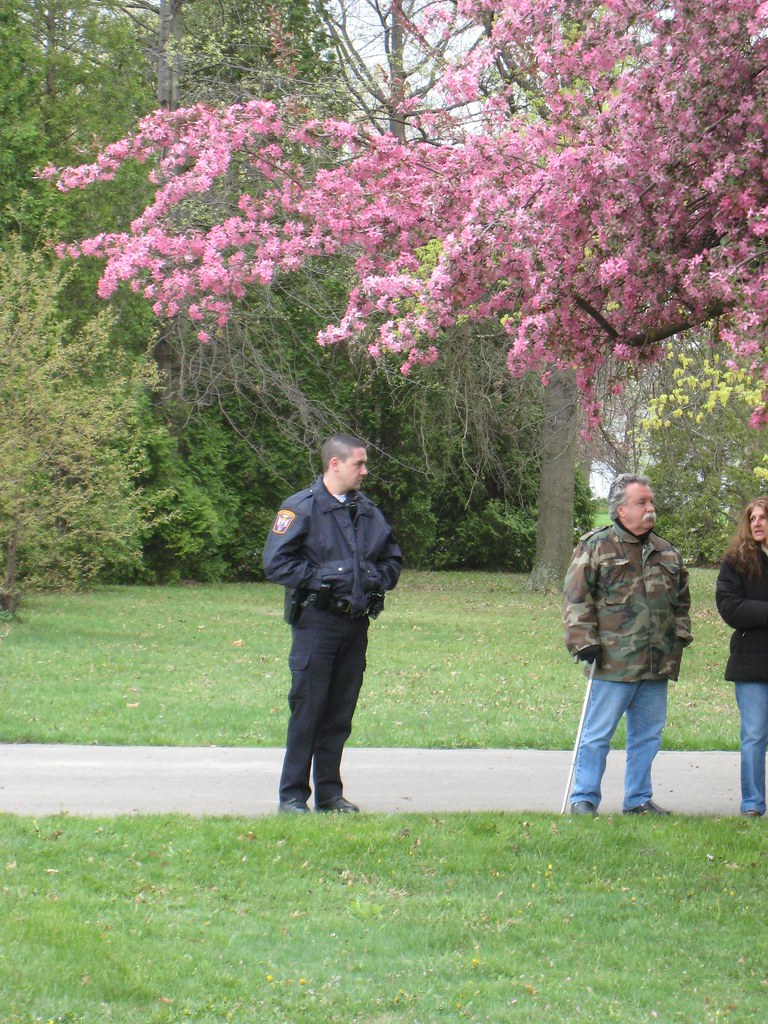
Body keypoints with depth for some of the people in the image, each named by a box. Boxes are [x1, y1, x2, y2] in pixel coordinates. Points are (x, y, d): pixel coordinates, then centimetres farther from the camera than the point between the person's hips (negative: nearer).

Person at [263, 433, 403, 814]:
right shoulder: (301, 507, -6)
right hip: (315, 621, -6)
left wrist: (379, 579, 5)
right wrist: (320, 578, -16)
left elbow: (392, 557, 25)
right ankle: (292, 795, 2)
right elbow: (276, 562, -11)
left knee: (341, 711, 9)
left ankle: (330, 793, 17)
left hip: (355, 622, 6)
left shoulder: (367, 511, 14)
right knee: (307, 708, -4)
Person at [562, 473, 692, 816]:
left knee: (648, 734, 10)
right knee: (597, 734, -1)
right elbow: (576, 598, -5)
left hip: (657, 663, 6)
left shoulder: (666, 552, 15)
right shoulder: (595, 547, -2)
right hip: (613, 663, -6)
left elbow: (681, 598, 26)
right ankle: (584, 799, 7)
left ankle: (639, 799, 21)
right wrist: (584, 641, -11)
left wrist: (680, 634, 14)